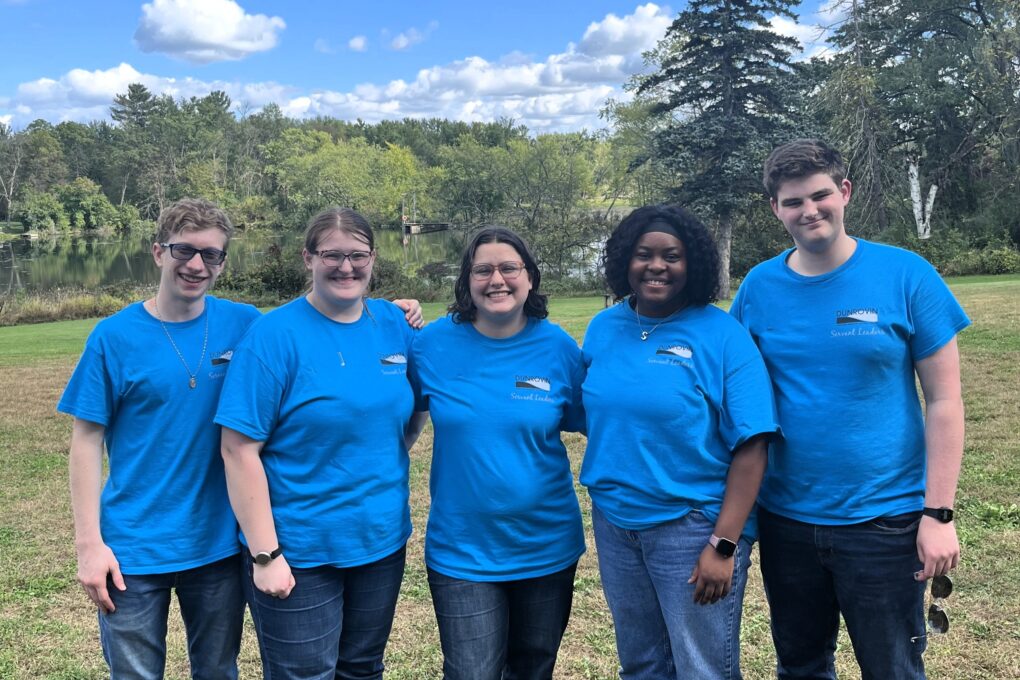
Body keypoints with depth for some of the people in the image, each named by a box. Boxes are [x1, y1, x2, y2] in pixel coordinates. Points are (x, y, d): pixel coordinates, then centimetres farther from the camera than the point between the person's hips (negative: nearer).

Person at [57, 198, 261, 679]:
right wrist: (90, 542, -9)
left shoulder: (243, 325, -3)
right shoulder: (114, 336, -8)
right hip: (133, 549, -1)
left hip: (219, 543, 2)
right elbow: (87, 442, -5)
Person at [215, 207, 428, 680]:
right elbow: (240, 449, -16)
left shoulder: (395, 325, 1)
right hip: (299, 551, -5)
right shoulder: (275, 334, -14)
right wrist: (265, 554, -17)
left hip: (382, 541, 5)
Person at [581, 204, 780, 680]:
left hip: (694, 528, -4)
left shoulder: (722, 336, -10)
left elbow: (750, 447, -13)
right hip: (613, 524, 5)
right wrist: (605, 496, 4)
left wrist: (724, 545, -17)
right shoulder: (603, 329, 4)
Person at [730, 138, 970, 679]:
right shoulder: (759, 287, -2)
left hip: (884, 518, -2)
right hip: (786, 518, 3)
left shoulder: (905, 275, -9)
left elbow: (944, 400, -6)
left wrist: (938, 512, -11)